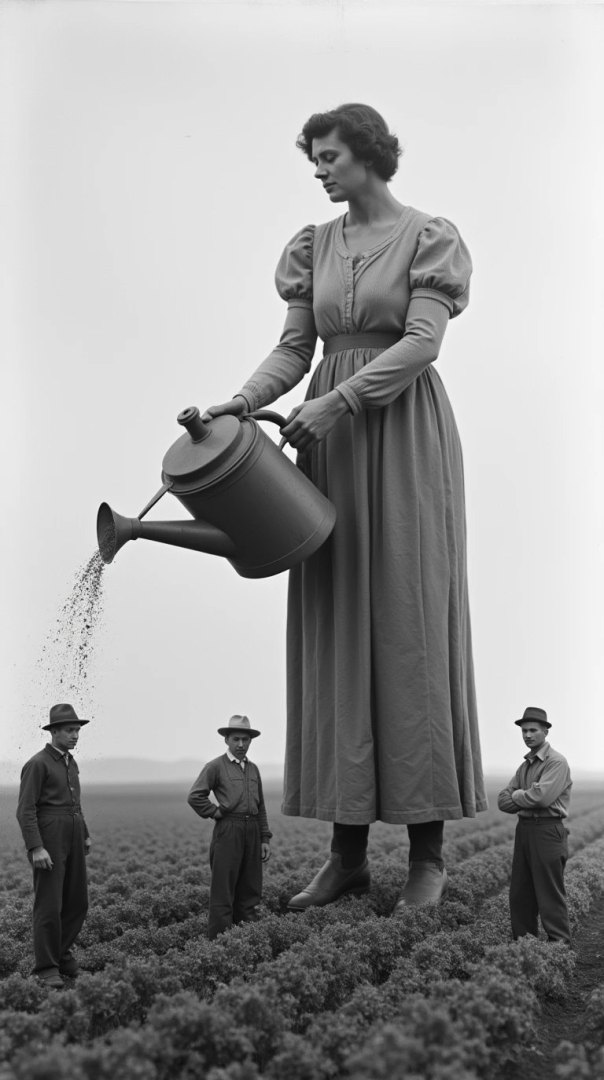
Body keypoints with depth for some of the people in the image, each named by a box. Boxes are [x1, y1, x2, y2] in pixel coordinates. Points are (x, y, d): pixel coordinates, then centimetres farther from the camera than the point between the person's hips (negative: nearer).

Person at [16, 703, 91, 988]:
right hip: (48, 840, -8)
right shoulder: (37, 764, -10)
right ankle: (47, 968, 4)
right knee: (49, 905, -5)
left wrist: (85, 835, 22)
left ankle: (62, 952, 25)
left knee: (77, 901, 8)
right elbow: (25, 810, -15)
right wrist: (36, 848, -22)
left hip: (73, 840, 8)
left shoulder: (70, 763, 15)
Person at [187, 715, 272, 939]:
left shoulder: (253, 768, 16)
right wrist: (216, 812, -7)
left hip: (252, 831, 6)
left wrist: (265, 839, 13)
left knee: (250, 889, 9)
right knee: (223, 890, -4)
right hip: (228, 831, -6)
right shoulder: (216, 766, -2)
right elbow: (194, 797, -8)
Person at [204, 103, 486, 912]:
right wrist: (240, 402, -8)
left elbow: (424, 341, -11)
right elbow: (294, 349, 9)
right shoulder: (314, 246, 16)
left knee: (411, 623, -6)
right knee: (336, 628, 1)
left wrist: (339, 399, -20)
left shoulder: (428, 237, 1)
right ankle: (347, 854, 7)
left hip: (405, 439, -5)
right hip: (332, 446, 5)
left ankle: (428, 854, 3)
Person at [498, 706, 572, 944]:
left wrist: (516, 795, -3)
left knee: (550, 895, -4)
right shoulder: (525, 765, 17)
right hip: (523, 829, 8)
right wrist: (526, 799, -7)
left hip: (547, 832, -8)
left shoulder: (557, 762, -7)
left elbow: (542, 796, -20)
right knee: (520, 893, 10)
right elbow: (503, 800, 11)